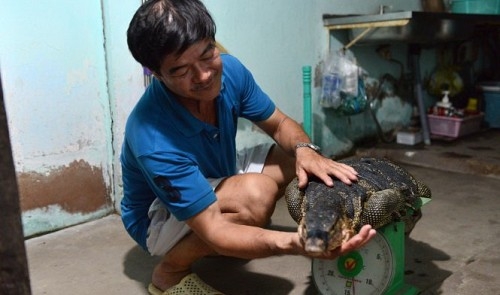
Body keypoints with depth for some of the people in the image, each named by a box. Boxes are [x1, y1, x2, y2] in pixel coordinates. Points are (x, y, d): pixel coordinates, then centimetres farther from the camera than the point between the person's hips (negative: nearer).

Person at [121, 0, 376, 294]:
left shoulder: (229, 69, -19)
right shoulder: (154, 142, -38)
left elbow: (280, 124, -6)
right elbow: (212, 231, -39)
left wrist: (305, 150, -29)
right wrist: (295, 243, -56)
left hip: (218, 181, 7)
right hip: (161, 217, -6)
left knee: (302, 160, -6)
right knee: (255, 193, -34)